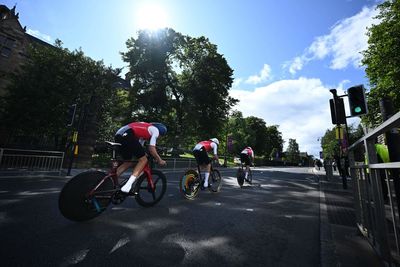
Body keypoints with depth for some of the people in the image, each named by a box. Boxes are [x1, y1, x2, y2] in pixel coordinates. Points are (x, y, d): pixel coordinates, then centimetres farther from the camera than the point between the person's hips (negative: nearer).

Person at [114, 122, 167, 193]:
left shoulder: (145, 127, 34)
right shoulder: (155, 130, 11)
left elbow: (139, 146, 32)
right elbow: (151, 149, 3)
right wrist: (159, 160, 14)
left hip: (118, 135, 9)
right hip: (127, 136, -9)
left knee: (128, 162, 21)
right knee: (143, 160, 0)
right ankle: (127, 186, -11)